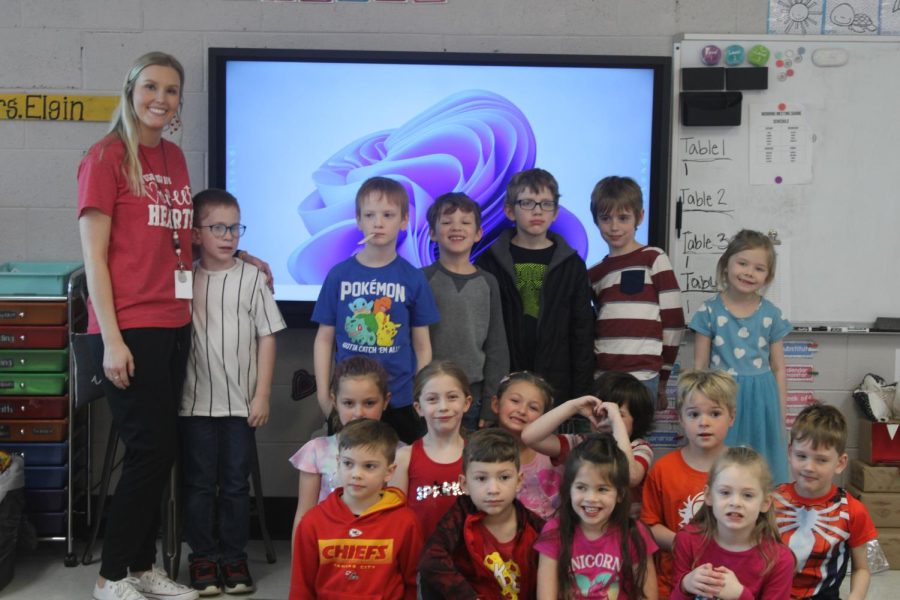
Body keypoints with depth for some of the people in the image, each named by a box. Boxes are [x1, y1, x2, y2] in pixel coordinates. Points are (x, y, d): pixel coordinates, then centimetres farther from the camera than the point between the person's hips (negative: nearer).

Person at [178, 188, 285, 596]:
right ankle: (203, 558, 18)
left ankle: (234, 557, 19)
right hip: (195, 401, 0)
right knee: (199, 482, 7)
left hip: (241, 402, 0)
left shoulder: (252, 278, 0)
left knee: (236, 483, 8)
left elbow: (267, 338, 0)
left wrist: (262, 395, -3)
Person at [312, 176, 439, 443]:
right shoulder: (339, 275, 0)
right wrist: (324, 394, 1)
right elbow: (324, 339, 5)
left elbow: (422, 345, 4)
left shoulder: (413, 278, 0)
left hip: (400, 401, 0)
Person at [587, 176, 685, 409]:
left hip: (641, 379, -4)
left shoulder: (654, 261, 2)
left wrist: (663, 378, 1)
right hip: (600, 377, 4)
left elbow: (674, 322, 0)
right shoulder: (593, 274, 15)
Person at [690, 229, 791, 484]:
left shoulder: (771, 315, 3)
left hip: (760, 401, 1)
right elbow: (699, 366, 3)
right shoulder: (709, 311, -1)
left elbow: (778, 369, 8)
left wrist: (781, 416, 7)